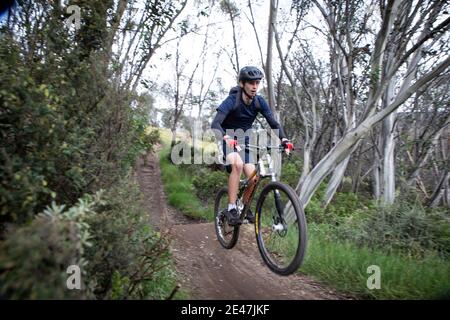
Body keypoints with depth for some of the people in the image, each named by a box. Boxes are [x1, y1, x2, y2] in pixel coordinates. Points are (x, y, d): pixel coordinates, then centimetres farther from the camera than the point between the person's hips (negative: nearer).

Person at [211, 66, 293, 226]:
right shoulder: (232, 100, -23)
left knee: (252, 178, -9)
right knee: (237, 164, -34)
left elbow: (274, 123, -11)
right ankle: (231, 208, -25)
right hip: (229, 140, -4)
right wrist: (226, 138, -54)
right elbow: (215, 124, -35)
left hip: (245, 140, 4)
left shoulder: (259, 102, -10)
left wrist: (284, 139, -28)